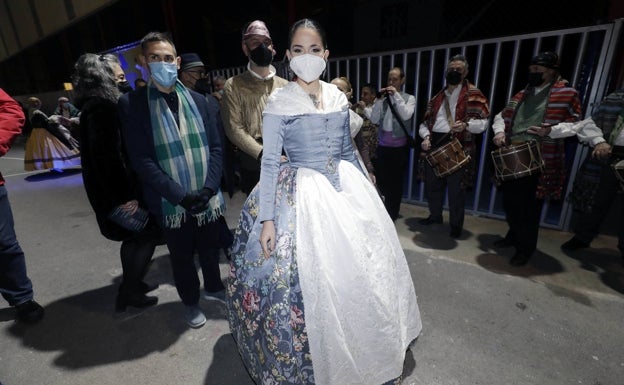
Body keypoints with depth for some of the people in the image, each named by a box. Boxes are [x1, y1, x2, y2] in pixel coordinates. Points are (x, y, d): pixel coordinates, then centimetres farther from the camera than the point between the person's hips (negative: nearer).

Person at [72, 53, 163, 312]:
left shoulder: (98, 105, 13)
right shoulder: (103, 107, -19)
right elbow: (109, 155, -24)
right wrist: (124, 196, -22)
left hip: (114, 187, 10)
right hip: (119, 189, -10)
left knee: (135, 236, 19)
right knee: (147, 234, 1)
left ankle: (131, 283, 34)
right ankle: (128, 292, 15)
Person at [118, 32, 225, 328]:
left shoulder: (197, 100, 4)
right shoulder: (132, 103, -5)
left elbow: (215, 147, 1)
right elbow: (141, 159, -11)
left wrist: (209, 188, -12)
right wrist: (180, 195, -18)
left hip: (207, 197, 2)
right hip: (170, 201, -1)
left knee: (211, 248, 16)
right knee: (182, 256, 17)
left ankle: (217, 288, 44)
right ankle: (190, 302, 41)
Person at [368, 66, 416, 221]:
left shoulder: (409, 98, 3)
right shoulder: (382, 98, 8)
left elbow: (406, 116, -16)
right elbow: (373, 119, -2)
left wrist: (396, 95, -12)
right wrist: (380, 99, -7)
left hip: (400, 146, -2)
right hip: (382, 146, 3)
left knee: (396, 182, 7)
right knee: (381, 180, 9)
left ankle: (392, 215, 25)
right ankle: (391, 207, 37)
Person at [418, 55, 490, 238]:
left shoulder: (473, 94, 2)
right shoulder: (437, 97, 17)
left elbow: (483, 122, -5)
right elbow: (425, 122, 15)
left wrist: (466, 125, -24)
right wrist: (426, 136, -5)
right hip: (434, 145, 5)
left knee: (456, 188, 3)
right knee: (432, 185, 13)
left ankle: (456, 224, 21)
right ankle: (435, 215, 34)